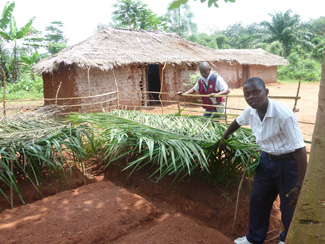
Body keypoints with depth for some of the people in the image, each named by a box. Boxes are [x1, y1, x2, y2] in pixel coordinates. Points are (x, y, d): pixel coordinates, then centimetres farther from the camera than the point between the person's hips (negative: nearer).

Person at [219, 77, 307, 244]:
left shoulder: (284, 114, -31)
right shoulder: (250, 111, -10)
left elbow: (300, 149, -28)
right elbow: (237, 122, 14)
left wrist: (299, 185, -27)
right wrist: (224, 138, 27)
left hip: (288, 163, -6)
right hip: (267, 160, 7)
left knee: (289, 207, 11)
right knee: (257, 200, 17)